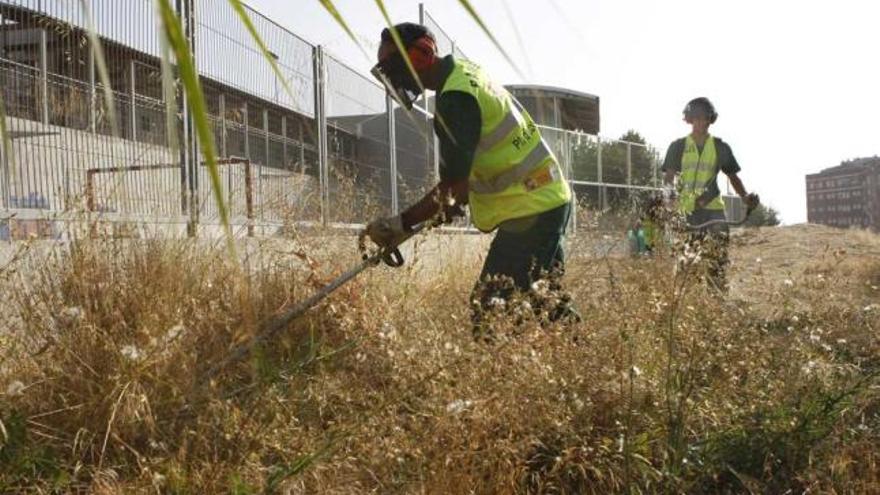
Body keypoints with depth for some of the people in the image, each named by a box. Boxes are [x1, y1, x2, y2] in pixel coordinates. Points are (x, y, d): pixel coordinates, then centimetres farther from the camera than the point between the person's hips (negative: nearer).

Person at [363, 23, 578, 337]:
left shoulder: (455, 99, -22)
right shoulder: (465, 71, 8)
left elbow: (453, 189, -24)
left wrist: (399, 225, -18)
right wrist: (451, 202, 15)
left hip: (530, 211, -10)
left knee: (490, 310, -9)